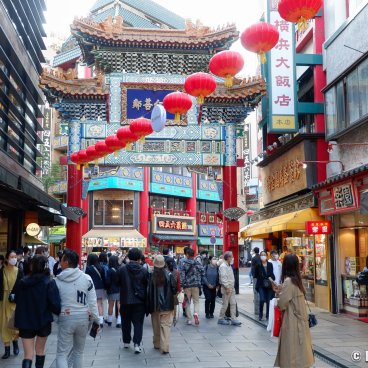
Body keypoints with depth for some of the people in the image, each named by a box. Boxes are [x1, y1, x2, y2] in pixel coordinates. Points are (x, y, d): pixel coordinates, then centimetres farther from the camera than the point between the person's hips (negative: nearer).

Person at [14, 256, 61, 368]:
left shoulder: (22, 282, -5)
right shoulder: (49, 283, -14)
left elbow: (17, 300, 5)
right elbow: (55, 304, -20)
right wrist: (60, 313, -1)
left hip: (25, 322, 1)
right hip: (43, 321, -1)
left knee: (28, 355, 3)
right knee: (40, 350, 21)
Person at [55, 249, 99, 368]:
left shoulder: (57, 280, -6)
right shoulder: (86, 278, -4)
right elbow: (92, 302, -4)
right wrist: (96, 320, 3)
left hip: (66, 319, -2)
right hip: (83, 318, 2)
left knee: (61, 354, 4)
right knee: (79, 352, 19)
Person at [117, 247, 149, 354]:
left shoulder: (122, 269, -10)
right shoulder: (143, 271, -10)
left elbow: (118, 283, 2)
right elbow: (147, 284, -3)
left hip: (125, 300, 1)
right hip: (139, 301, -1)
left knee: (126, 322, 17)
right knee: (138, 323, 4)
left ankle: (126, 342, 27)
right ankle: (137, 344, -6)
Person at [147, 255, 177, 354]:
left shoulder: (151, 275, -10)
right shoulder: (169, 275, -11)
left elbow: (149, 291, -5)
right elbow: (175, 289, -5)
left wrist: (149, 306, 4)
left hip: (154, 305, 1)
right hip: (167, 305, -1)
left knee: (156, 325, 16)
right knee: (166, 325, 1)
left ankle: (157, 344, 28)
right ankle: (165, 347, -5)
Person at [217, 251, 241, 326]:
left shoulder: (229, 266, 16)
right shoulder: (223, 266, -14)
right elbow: (223, 278, -20)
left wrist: (232, 287, 14)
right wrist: (227, 287, -22)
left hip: (231, 288, 9)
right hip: (226, 288, -9)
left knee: (233, 303, 4)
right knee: (225, 304, -1)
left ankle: (233, 319, 6)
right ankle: (221, 319, 11)